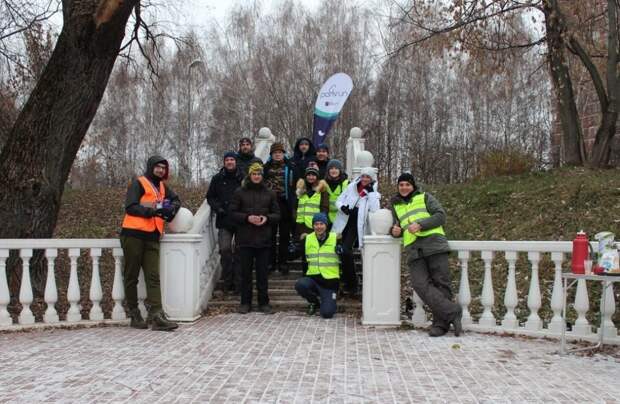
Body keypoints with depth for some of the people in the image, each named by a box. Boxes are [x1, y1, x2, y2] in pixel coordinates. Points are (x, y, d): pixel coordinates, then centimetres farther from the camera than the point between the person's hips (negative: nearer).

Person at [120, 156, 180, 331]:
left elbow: (176, 200, 29)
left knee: (153, 277, -4)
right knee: (131, 276, 4)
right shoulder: (138, 183, -1)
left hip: (152, 237, 6)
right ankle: (134, 315, 12)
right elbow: (130, 207, -11)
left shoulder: (162, 187, 18)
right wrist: (153, 211, -21)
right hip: (133, 235, -5)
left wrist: (172, 208, 6)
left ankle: (157, 316, -10)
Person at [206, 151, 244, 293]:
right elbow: (210, 197, 14)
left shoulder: (243, 178, 1)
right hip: (224, 220, 2)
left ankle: (238, 283, 7)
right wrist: (217, 208, -3)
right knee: (225, 250, 0)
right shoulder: (217, 179, 9)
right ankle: (227, 282, 9)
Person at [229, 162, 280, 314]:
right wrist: (248, 218, -13)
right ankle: (245, 303, 14)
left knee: (262, 272, 5)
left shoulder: (269, 193, 10)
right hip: (245, 239, -1)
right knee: (246, 272, 5)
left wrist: (267, 218, -9)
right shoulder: (240, 192, 4)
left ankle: (264, 302, 14)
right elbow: (233, 213, 1)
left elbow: (277, 215, 10)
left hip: (263, 239, 1)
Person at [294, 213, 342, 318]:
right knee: (299, 285, -30)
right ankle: (314, 301, 4)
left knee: (327, 313, -16)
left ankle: (328, 301, 23)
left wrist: (342, 251, -30)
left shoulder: (335, 238, -4)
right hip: (312, 278, 3)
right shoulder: (307, 239, 5)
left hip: (329, 282, -3)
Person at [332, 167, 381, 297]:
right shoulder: (351, 187, 6)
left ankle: (351, 284, -7)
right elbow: (339, 200, 8)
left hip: (357, 225, -4)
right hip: (344, 222, 4)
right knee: (346, 252, 9)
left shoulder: (374, 193, -1)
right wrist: (342, 207, -14)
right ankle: (347, 282, 29)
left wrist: (370, 192, -18)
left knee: (346, 250, -20)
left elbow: (375, 210, -16)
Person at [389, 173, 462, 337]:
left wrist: (420, 225, -11)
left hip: (434, 243, -3)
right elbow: (395, 225, 26)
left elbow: (441, 215, 3)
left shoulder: (425, 197, 15)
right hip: (413, 249, 3)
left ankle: (441, 323, -1)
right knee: (421, 285, -16)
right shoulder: (395, 206, 26)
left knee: (440, 283, -7)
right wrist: (394, 231, 1)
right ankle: (452, 312, -14)